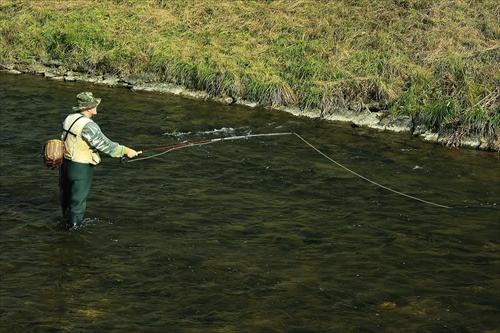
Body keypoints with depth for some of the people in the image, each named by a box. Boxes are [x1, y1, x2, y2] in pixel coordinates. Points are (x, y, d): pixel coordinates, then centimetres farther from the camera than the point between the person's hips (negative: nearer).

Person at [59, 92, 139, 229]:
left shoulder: (69, 119, 3)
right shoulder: (88, 126, -23)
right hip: (80, 169, -8)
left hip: (65, 164, 8)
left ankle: (66, 222, 39)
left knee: (66, 197, 22)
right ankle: (74, 227, 14)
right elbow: (104, 145, -20)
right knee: (78, 201, 5)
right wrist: (126, 151, -11)